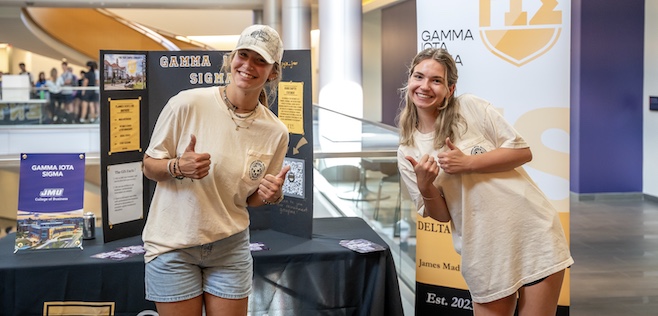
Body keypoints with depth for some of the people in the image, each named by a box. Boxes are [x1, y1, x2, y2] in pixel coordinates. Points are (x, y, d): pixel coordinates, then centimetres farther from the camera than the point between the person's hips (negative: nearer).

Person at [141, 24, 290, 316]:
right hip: (174, 246, -3)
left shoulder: (275, 132, -2)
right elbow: (149, 166, -5)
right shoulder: (187, 103, -14)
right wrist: (178, 168, -25)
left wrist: (271, 195, -13)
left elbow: (251, 198, 8)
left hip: (230, 248, 3)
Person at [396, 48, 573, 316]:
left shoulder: (471, 107, -2)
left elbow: (524, 152, -5)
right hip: (485, 254, 2)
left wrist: (467, 163, -15)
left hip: (533, 232, -2)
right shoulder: (407, 153, 4)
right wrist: (424, 185, -15)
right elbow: (440, 215, 5)